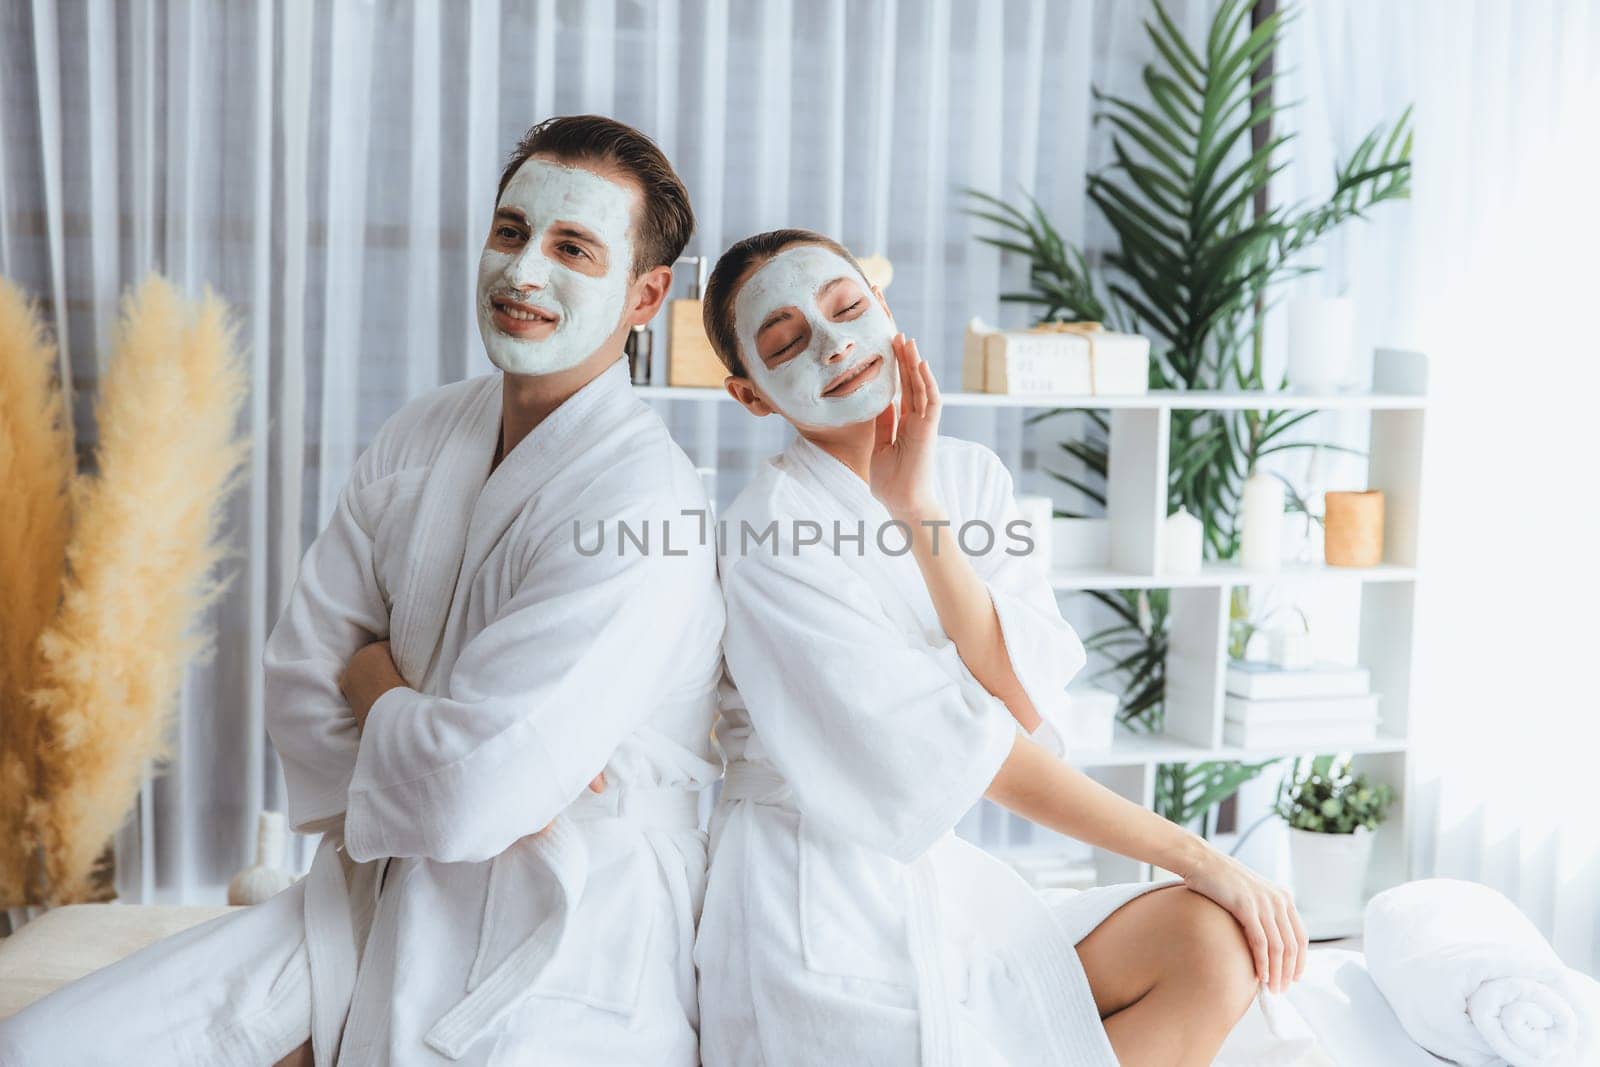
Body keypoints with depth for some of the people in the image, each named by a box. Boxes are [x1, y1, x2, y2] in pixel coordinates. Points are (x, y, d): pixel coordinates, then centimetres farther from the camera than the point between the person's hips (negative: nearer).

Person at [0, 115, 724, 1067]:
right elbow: (303, 675, 3)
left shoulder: (643, 502, -20)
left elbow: (467, 799, -24)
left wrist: (374, 683, -5)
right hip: (383, 902, 7)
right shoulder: (420, 437, 5)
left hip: (556, 961, -6)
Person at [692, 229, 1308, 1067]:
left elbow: (1027, 704, -10)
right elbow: (960, 744, -20)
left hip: (936, 877, 6)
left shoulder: (967, 476, 4)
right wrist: (1195, 857, -17)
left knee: (1215, 940, -10)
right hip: (818, 918, -6)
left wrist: (916, 504, -16)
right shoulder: (771, 529, -16)